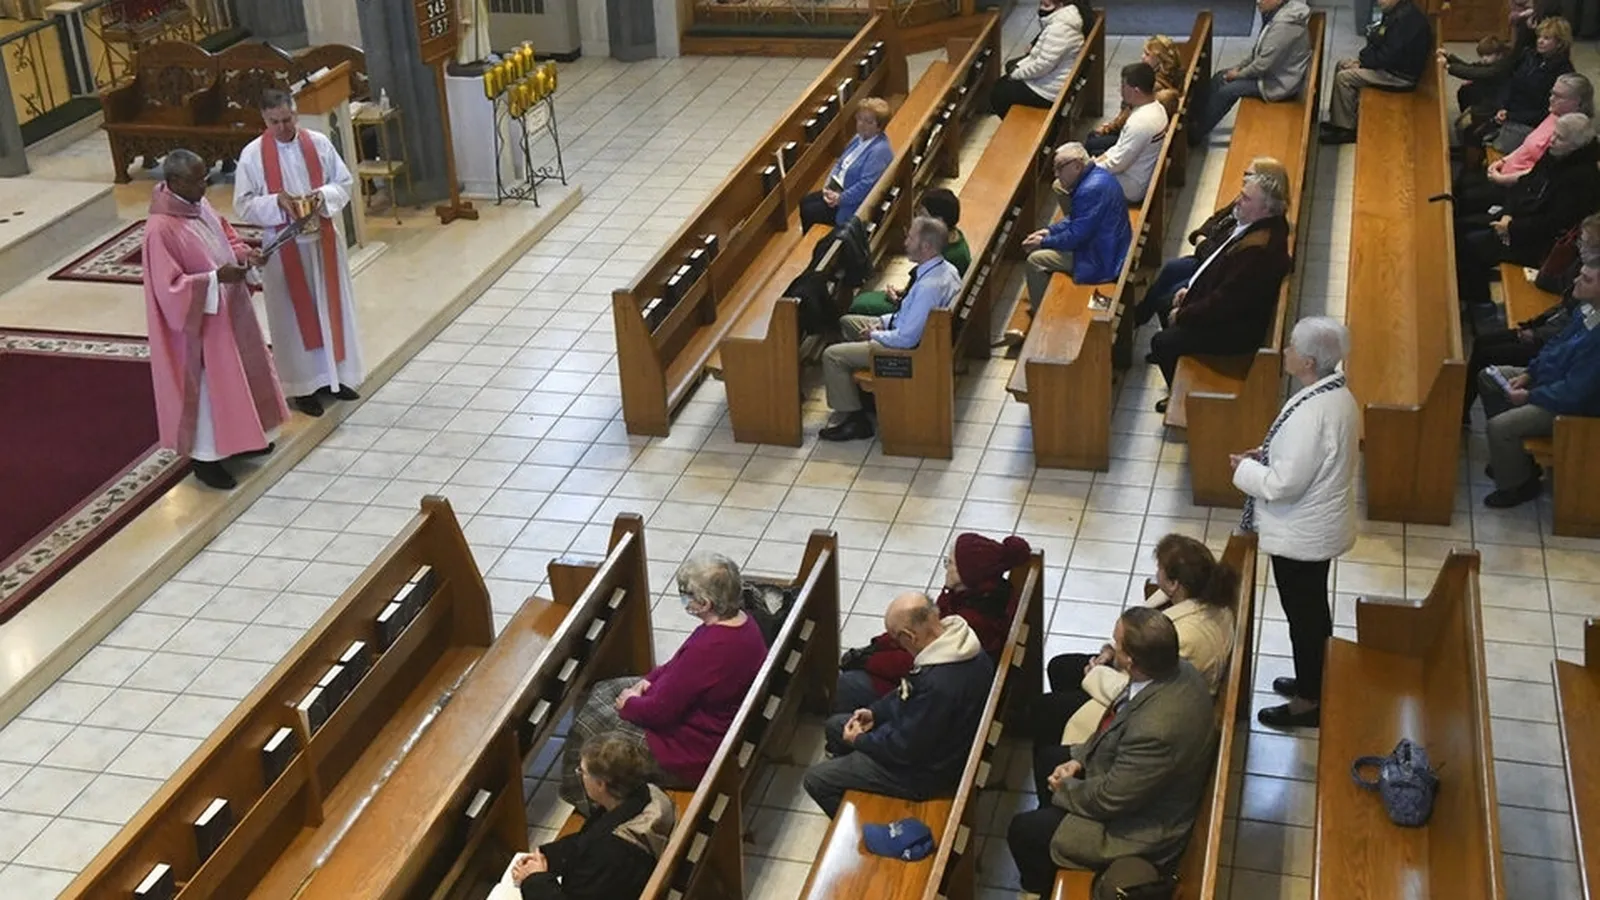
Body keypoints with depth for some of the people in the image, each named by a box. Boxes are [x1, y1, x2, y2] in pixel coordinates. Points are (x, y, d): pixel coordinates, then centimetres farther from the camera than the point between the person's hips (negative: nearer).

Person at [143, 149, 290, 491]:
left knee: (236, 372, 22)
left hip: (228, 307, 9)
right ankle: (205, 457, 20)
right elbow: (171, 288, -27)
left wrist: (244, 255, -5)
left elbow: (226, 237, 14)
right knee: (207, 385, 4)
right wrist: (215, 277, -33)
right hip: (199, 320, -9)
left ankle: (237, 438, 40)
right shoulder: (160, 229, -27)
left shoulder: (199, 204, -1)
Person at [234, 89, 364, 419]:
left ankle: (334, 375, 26)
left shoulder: (319, 143, -2)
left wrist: (323, 196, -17)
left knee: (331, 307, 11)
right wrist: (277, 202, -23)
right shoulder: (252, 155, -9)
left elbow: (344, 182, 3)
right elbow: (243, 205, -7)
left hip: (323, 239, 3)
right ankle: (304, 385, 14)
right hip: (283, 246, -3)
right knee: (295, 314, 5)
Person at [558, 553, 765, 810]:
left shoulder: (709, 649, -36)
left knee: (586, 725, -1)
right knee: (601, 691, 16)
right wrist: (649, 679, 1)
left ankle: (583, 805, 23)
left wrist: (629, 704, -7)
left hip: (693, 752, -10)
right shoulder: (740, 618, -6)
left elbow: (660, 711, -26)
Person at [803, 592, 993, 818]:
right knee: (834, 726, 21)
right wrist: (875, 711, 3)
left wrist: (860, 740, -10)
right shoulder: (957, 638, -9)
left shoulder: (939, 685, -39)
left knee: (815, 780, -2)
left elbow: (905, 749, -27)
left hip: (925, 769, -10)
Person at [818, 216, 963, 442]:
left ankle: (855, 421, 0)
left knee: (832, 355, -8)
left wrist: (875, 335, -12)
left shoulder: (929, 286, -34)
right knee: (847, 322, 22)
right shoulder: (945, 268, -3)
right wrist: (884, 321, 4)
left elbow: (907, 338, -30)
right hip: (907, 331, 10)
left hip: (909, 348, -10)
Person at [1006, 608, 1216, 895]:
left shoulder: (1156, 729, -41)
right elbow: (1116, 724, 5)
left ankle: (1043, 888, 30)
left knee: (1023, 830, 0)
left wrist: (1067, 787, -9)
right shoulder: (1176, 669, -14)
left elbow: (1110, 799, -27)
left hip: (1140, 830, -9)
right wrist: (1080, 759, -2)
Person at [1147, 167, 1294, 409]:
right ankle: (1172, 359, 40)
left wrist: (1183, 315, -16)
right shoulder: (1255, 226, -4)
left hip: (1235, 329, -10)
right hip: (1222, 308, 10)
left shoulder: (1258, 250, -35)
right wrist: (1191, 288, 6)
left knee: (1161, 343, -7)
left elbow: (1224, 303, -30)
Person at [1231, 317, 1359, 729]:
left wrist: (1245, 468, -12)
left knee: (1303, 614, 8)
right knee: (1313, 607, 25)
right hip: (1322, 525, 10)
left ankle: (1308, 702, 24)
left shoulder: (1310, 414, -32)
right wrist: (1270, 453, 6)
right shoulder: (1338, 395, -1)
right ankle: (1314, 679, 43)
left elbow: (1285, 484, -29)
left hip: (1302, 535, -10)